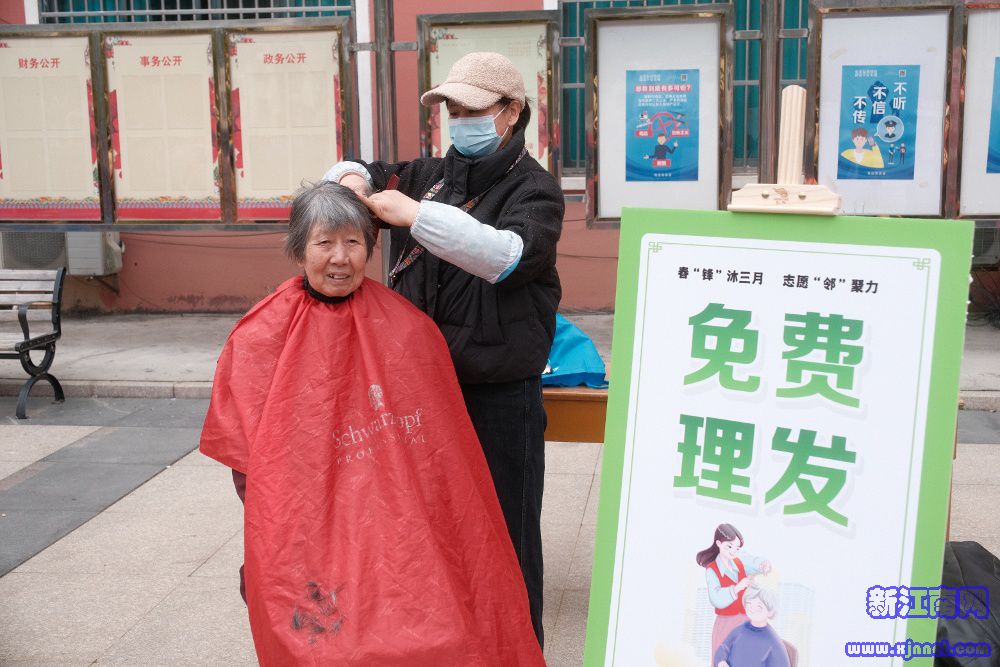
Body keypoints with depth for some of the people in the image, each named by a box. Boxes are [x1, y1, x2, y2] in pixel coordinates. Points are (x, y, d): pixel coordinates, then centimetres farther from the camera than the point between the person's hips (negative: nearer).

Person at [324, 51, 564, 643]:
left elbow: (512, 254, -26)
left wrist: (417, 214, -28)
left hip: (499, 398, -5)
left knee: (504, 533, 4)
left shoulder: (533, 188, -6)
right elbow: (360, 173, 21)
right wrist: (352, 178, -4)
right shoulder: (432, 175, 10)